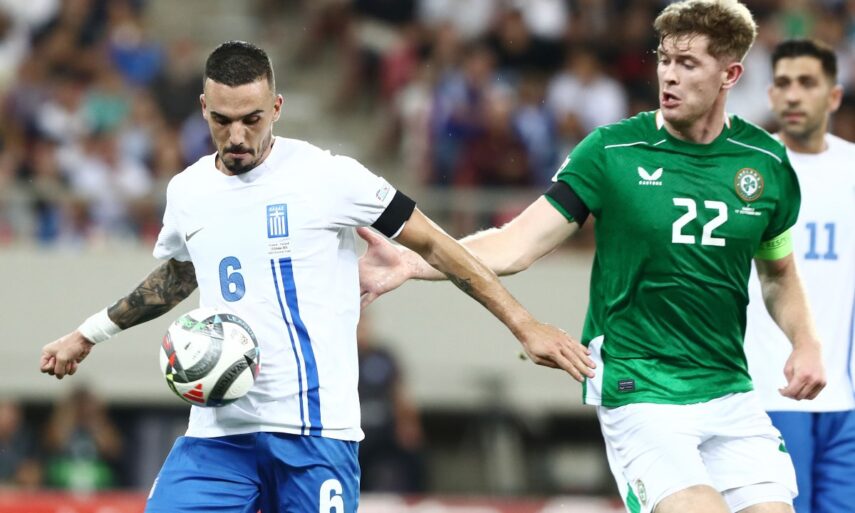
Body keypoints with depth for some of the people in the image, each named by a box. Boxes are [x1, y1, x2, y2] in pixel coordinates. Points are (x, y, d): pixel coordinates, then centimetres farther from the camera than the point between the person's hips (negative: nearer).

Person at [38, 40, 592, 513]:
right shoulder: (187, 191, 11)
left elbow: (432, 244, 2)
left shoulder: (328, 176, -5)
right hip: (219, 432, 4)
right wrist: (89, 333, 40)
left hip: (315, 431, -4)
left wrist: (524, 325, 0)